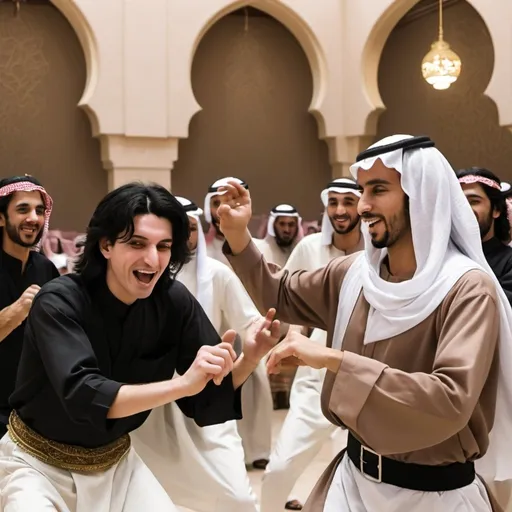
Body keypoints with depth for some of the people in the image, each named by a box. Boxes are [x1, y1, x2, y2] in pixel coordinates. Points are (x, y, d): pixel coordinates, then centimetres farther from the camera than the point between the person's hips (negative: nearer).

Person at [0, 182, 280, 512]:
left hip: (114, 460, 4)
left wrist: (248, 360, -30)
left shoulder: (174, 302, -12)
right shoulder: (59, 302, -24)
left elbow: (204, 400, -10)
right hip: (39, 463, -3)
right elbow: (82, 396, -36)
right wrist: (182, 384, -47)